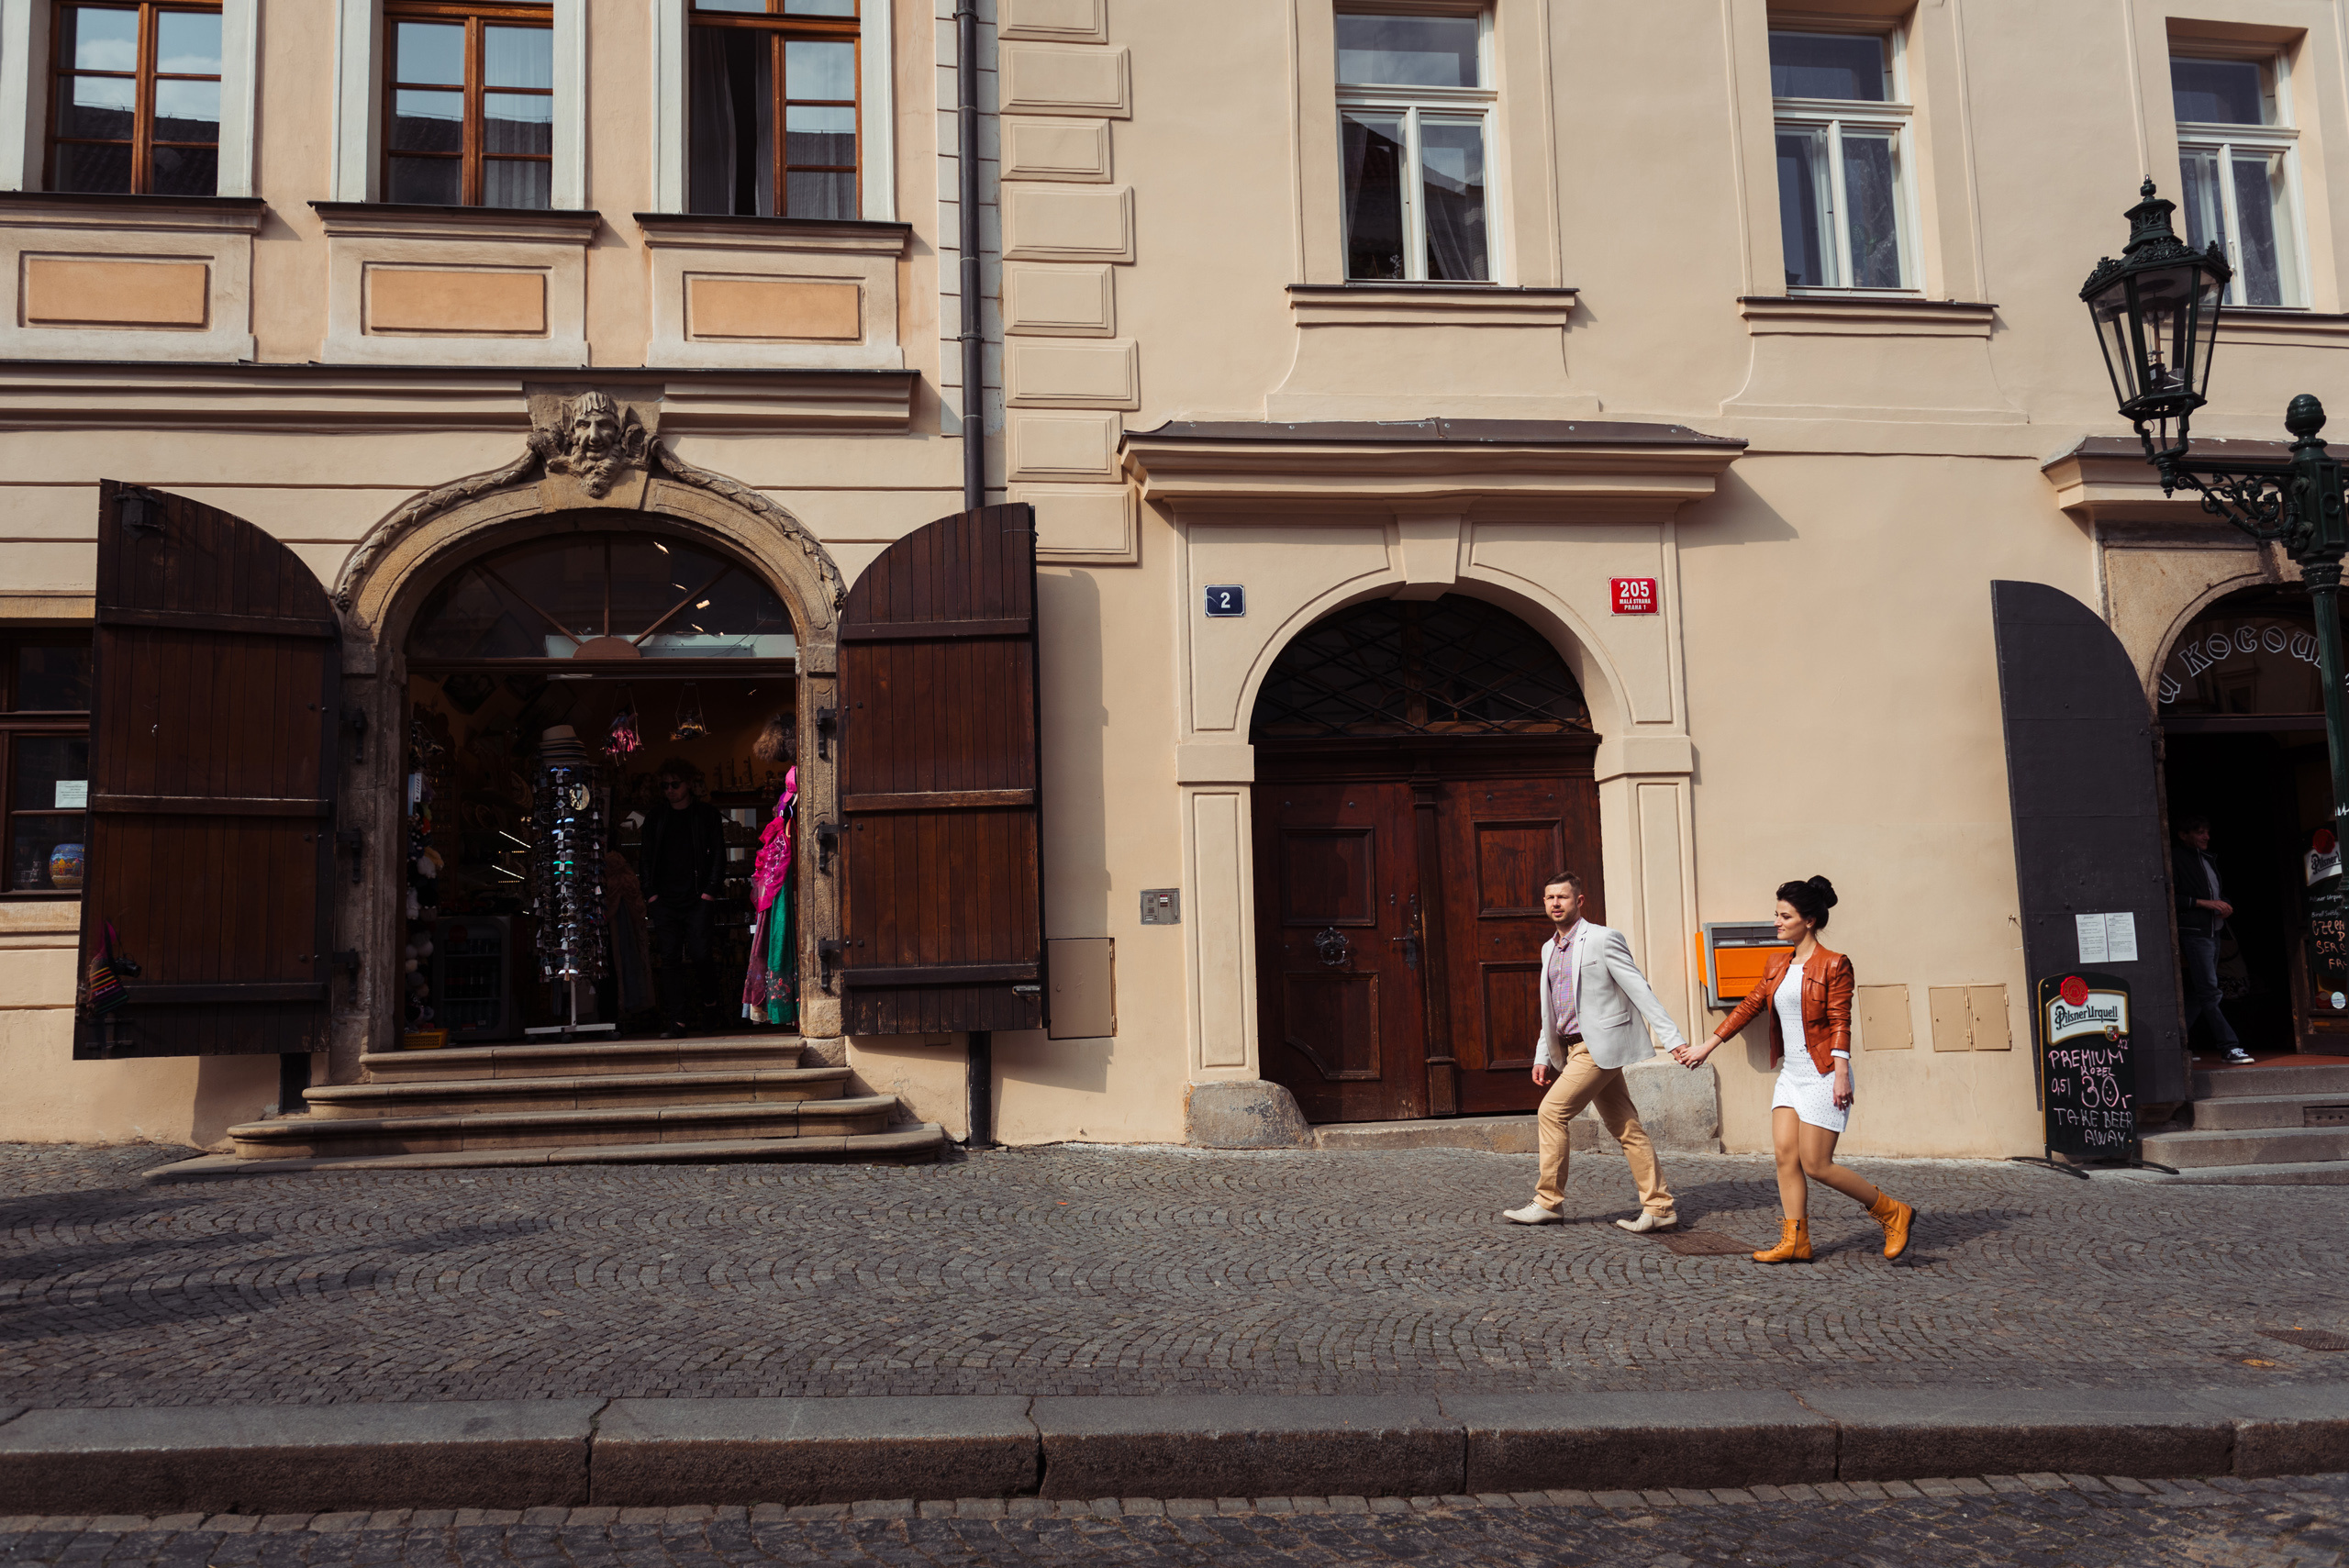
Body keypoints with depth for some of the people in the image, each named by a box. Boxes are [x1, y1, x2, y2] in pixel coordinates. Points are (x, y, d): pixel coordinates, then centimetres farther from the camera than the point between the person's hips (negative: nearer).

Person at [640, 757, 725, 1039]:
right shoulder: (655, 818, 13)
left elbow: (719, 855, 4)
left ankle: (710, 993, 24)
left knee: (699, 955, -9)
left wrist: (709, 891, -6)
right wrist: (651, 894, 3)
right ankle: (679, 1023, -2)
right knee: (670, 960, -3)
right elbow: (648, 858, 14)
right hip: (665, 900, 3)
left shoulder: (707, 814, 6)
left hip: (697, 899, -3)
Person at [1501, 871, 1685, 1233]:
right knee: (1626, 1128, 7)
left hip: (1599, 1046, -8)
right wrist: (1542, 1057, 17)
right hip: (1575, 1049, 8)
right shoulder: (1550, 949, 15)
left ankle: (1548, 1202, -1)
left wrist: (1674, 1038, -14)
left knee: (1552, 1111, -10)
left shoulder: (1602, 939, -9)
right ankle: (1659, 1208, 10)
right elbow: (1552, 1012, 22)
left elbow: (1639, 989, -11)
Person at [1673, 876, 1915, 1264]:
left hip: (1823, 1074, -7)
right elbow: (1748, 1007, 16)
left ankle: (1894, 1213, 9)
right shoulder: (1778, 966, 12)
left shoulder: (1834, 966, -8)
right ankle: (1795, 1242, 7)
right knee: (1785, 1154, 0)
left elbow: (1840, 1024, -12)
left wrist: (1841, 1076, -19)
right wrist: (1705, 1047, 17)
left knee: (1816, 1165, -7)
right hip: (1791, 1073, 7)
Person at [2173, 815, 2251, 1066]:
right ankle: (2230, 1046, -14)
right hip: (2194, 933, -9)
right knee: (2209, 991, -11)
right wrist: (2205, 903, -16)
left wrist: (2225, 906, 8)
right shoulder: (2176, 860, -6)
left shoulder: (2208, 859, 21)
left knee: (2198, 992, 8)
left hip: (2214, 930, 9)